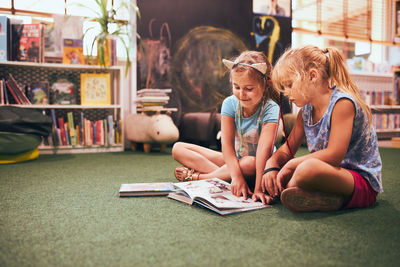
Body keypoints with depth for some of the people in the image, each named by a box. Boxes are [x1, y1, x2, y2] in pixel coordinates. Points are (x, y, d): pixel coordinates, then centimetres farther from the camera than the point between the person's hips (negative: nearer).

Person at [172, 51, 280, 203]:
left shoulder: (270, 109, -22)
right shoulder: (230, 104, -13)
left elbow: (265, 148, -35)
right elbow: (227, 143, -22)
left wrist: (258, 188, -44)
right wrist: (236, 176, -37)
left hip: (256, 163, -3)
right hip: (233, 159, 4)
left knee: (250, 164, -43)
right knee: (178, 148, -5)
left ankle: (196, 176, -22)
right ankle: (222, 174, -26)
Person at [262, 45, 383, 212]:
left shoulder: (342, 103, -17)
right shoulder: (306, 110, 9)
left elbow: (334, 156, -25)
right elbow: (288, 148, 10)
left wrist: (292, 164, -18)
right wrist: (272, 167, -11)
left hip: (362, 182, -9)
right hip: (331, 175, 9)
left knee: (308, 168, -40)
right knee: (270, 163, 2)